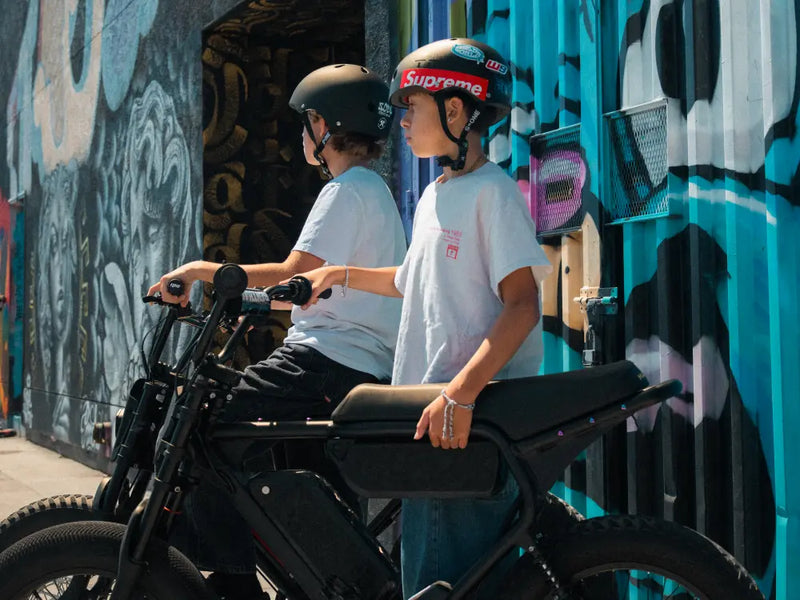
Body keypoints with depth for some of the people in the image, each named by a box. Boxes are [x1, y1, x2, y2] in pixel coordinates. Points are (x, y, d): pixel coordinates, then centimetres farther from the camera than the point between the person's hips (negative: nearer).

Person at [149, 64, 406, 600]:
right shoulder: (376, 190, 23)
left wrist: (201, 270, -14)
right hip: (370, 367, 11)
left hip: (329, 356, -11)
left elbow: (295, 274, -19)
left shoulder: (346, 191, -9)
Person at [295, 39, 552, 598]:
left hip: (472, 424, -9)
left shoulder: (494, 191, -9)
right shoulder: (434, 197, 19)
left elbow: (522, 303, -18)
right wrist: (341, 274, 29)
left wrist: (462, 392, -28)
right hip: (428, 411, 9)